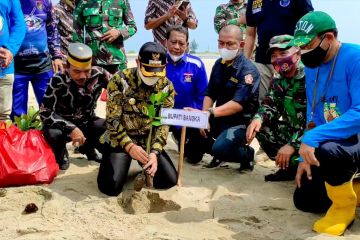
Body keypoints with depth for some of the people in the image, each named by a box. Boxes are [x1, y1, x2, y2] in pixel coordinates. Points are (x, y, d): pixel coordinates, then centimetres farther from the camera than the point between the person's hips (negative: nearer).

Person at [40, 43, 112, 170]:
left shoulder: (98, 74, -20)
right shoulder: (58, 80, -25)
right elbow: (45, 112, -27)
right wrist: (71, 128, -36)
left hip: (87, 123, 3)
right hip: (63, 124, -3)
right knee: (52, 134, -36)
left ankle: (88, 147, 11)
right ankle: (61, 154, 3)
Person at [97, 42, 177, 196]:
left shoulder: (166, 87, -5)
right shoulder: (120, 81, -16)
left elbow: (163, 123, -5)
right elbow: (112, 120, -15)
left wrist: (154, 152, -19)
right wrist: (129, 146, -26)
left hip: (149, 141, 3)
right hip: (120, 140, -3)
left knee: (170, 180, -10)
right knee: (111, 186, -19)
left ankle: (147, 166, 22)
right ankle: (121, 163, 16)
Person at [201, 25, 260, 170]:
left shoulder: (248, 70, -18)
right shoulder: (219, 64, 5)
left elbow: (238, 104, -29)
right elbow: (209, 94, 4)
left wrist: (209, 113, -41)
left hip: (240, 122, -7)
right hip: (219, 118, 7)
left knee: (220, 149, -31)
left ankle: (247, 154, 2)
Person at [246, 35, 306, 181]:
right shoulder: (278, 80, 6)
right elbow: (270, 105, 2)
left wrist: (292, 144, -30)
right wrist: (258, 118, -23)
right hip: (293, 131, 8)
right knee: (261, 126, -4)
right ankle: (290, 167, 4)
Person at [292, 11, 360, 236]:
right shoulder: (312, 65, 3)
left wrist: (312, 138, -36)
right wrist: (305, 156, 3)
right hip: (329, 141, 8)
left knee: (326, 150, -39)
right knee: (304, 200, 8)